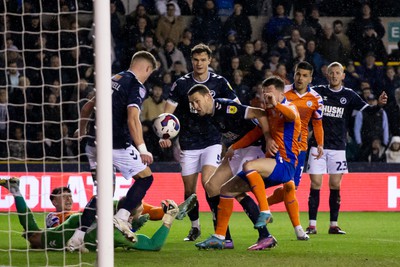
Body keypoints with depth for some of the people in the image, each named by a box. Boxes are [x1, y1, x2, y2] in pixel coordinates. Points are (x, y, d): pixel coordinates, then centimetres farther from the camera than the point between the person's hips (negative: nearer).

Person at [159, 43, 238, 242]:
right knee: (189, 189, 5)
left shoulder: (219, 83, -2)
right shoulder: (181, 84, -2)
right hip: (188, 143, 2)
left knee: (207, 181, -21)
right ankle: (195, 227, 24)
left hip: (212, 141, -2)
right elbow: (168, 112, -4)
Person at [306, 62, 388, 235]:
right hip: (318, 145, -1)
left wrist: (379, 105, -24)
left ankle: (334, 225, 8)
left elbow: (366, 109, -3)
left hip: (338, 147, 1)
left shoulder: (349, 95, 5)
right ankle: (312, 225, 0)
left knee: (335, 186, 1)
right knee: (315, 184, -4)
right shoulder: (317, 91, 4)